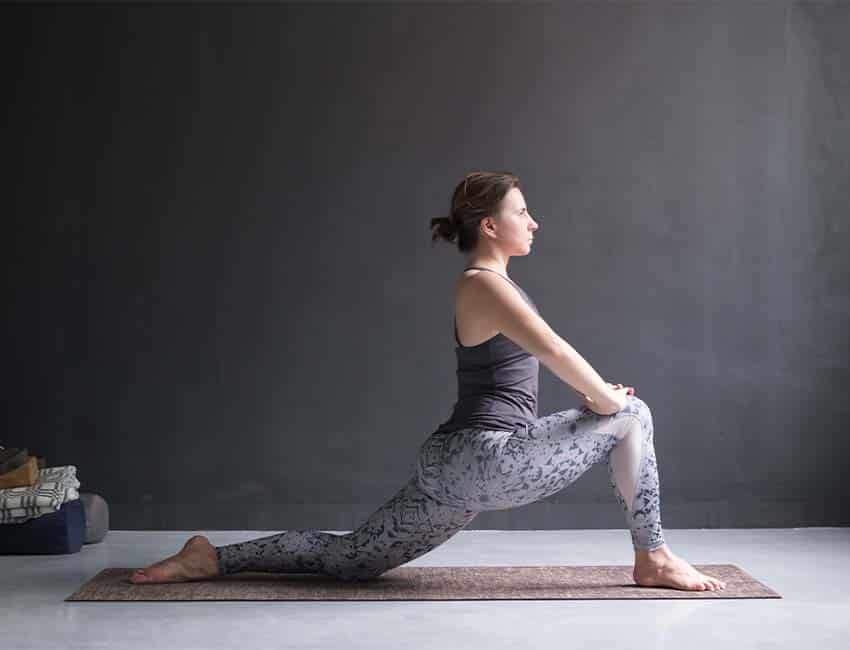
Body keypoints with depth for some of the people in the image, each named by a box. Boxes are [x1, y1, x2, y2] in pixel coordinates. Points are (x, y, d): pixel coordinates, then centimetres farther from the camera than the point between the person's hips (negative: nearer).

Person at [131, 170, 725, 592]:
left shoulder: (491, 284, 19)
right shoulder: (483, 284, -12)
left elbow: (536, 361, 25)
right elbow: (553, 349, -24)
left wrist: (598, 392, 12)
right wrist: (606, 400, -10)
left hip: (462, 463, 10)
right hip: (486, 458, -10)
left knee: (350, 558, 13)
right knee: (632, 417, -4)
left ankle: (213, 558, 12)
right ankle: (654, 560, 4)